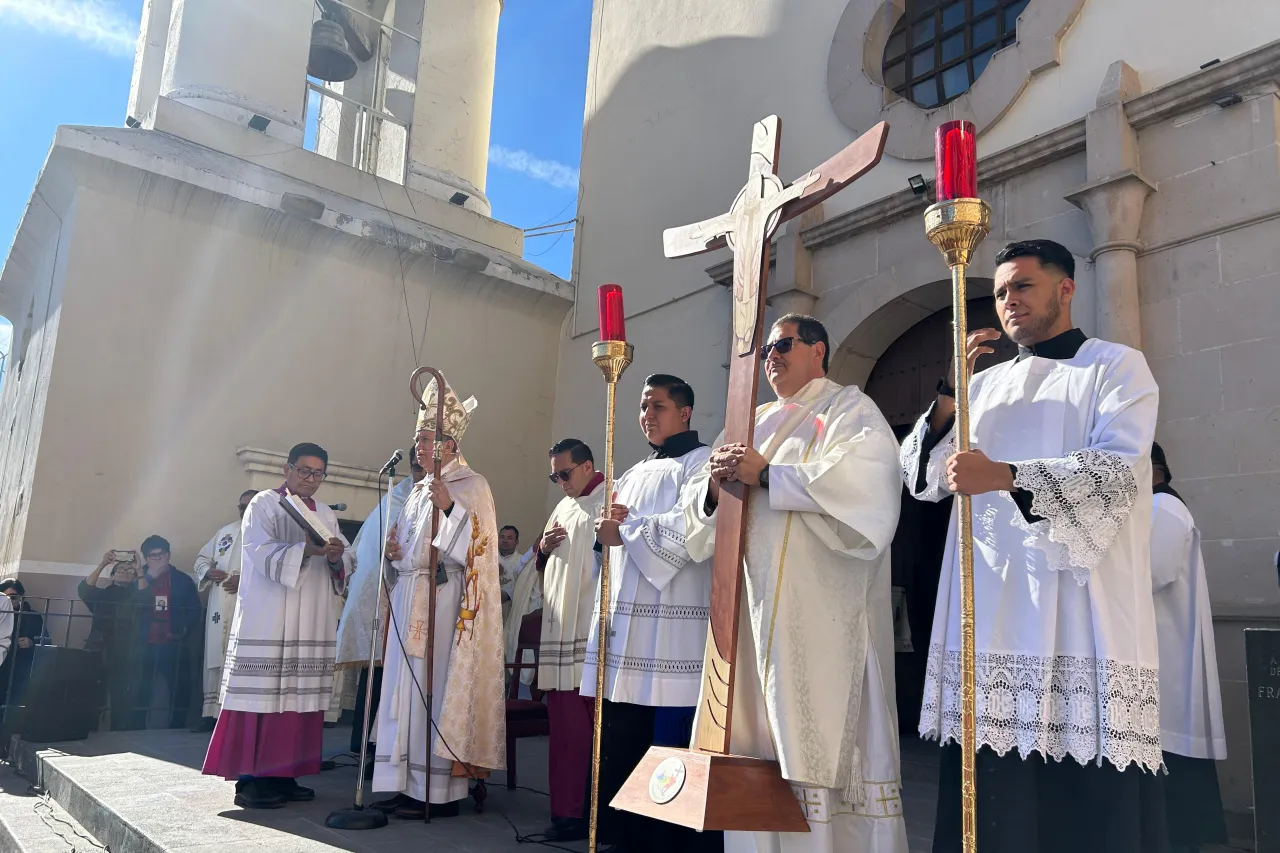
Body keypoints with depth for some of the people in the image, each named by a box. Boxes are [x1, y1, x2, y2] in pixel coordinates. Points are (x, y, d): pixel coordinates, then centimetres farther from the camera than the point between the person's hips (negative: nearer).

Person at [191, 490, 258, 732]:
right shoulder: (226, 531, 20)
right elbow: (202, 558, 23)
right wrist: (208, 571, 1)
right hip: (219, 607, 6)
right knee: (214, 658, 7)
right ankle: (211, 712, 14)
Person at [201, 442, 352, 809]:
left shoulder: (326, 514, 17)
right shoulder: (264, 504, 0)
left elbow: (344, 566, 12)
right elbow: (263, 553, -14)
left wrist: (336, 557, -11)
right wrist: (306, 550, -28)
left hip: (312, 625, 6)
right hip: (267, 624, -6)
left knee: (300, 699, 5)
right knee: (262, 698, -7)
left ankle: (282, 774, 13)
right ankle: (249, 780, 0)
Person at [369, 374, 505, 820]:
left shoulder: (471, 485, -3)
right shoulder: (419, 489, 21)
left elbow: (477, 544, -13)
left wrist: (450, 507, -26)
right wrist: (393, 552, 5)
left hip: (444, 603, -8)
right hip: (410, 601, 8)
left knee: (435, 686, -9)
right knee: (407, 686, 7)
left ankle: (439, 791, -3)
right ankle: (408, 784, 14)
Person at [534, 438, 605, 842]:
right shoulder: (563, 508, 21)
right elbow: (544, 567, 28)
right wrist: (543, 550, 8)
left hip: (596, 629, -7)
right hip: (560, 630, 7)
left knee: (600, 723, -3)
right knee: (565, 724, 8)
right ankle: (568, 811, 14)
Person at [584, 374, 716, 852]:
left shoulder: (700, 464, 0)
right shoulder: (634, 475, 24)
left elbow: (696, 527, -17)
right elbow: (612, 535, 24)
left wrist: (625, 530, -10)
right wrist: (606, 523, 1)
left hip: (673, 632, -7)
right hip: (625, 623, 7)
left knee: (670, 746, -6)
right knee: (622, 746, 8)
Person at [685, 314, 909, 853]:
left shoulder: (849, 409, 5)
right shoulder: (754, 422, 23)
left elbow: (862, 480, -16)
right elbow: (699, 503, 18)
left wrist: (766, 475, -15)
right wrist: (715, 486, -5)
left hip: (820, 607, -6)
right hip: (753, 603, 6)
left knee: (816, 734, -9)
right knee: (757, 742, 5)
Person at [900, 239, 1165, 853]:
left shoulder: (1117, 366, 6)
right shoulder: (985, 385, 19)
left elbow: (1119, 468, -11)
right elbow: (923, 481, 11)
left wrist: (1005, 476, -24)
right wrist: (950, 392, -2)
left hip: (1078, 611, -4)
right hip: (989, 610, 4)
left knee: (1090, 798, -5)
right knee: (991, 794, 3)